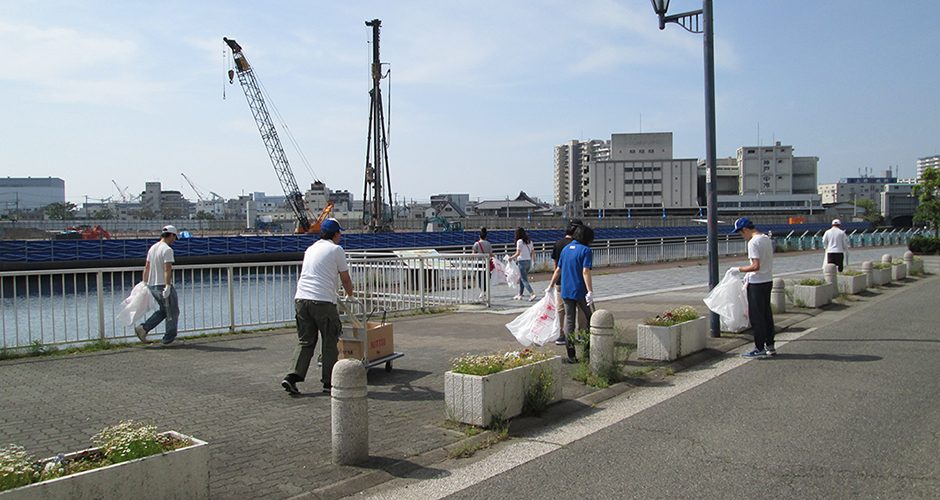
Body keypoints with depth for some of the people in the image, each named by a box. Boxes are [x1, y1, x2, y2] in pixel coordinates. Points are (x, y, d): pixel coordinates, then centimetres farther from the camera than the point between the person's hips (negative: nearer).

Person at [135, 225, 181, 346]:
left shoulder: (152, 248, 13)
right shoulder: (167, 250, -14)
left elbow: (146, 267, 16)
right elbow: (167, 270, -21)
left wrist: (145, 282, 21)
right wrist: (167, 286, -23)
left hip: (152, 285, 9)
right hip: (163, 285, -9)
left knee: (163, 310, 20)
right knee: (172, 312, 2)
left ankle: (143, 328, 12)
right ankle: (169, 339, 6)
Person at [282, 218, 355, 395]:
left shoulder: (310, 249, 21)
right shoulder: (336, 250, 2)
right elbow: (345, 279, 8)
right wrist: (350, 295, 27)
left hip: (301, 299, 6)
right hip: (323, 301, -6)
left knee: (305, 341, 11)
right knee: (330, 342, 5)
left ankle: (292, 376, 0)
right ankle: (328, 382, 10)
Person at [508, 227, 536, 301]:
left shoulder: (519, 241, -11)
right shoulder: (529, 241, 10)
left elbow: (518, 253, -15)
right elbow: (533, 252, 11)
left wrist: (511, 258, -1)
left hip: (522, 262, -7)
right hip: (529, 261, 8)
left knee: (524, 280, -6)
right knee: (521, 279, 18)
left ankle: (532, 294, -19)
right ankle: (520, 295, 23)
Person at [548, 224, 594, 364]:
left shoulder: (566, 249, 11)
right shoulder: (586, 250, -9)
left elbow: (558, 270, 13)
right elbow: (585, 272, -19)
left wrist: (551, 286, 22)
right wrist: (590, 292, -23)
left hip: (566, 291, 6)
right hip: (580, 291, -6)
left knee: (569, 322, 8)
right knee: (592, 319, 11)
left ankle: (571, 356, 7)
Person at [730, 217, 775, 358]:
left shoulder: (753, 242, -17)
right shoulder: (767, 239, 11)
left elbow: (756, 266, -24)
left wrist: (739, 270, -13)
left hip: (757, 283, -9)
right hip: (768, 280, 9)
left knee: (756, 316, -1)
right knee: (767, 313, 16)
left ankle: (760, 349, 3)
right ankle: (770, 346, 23)